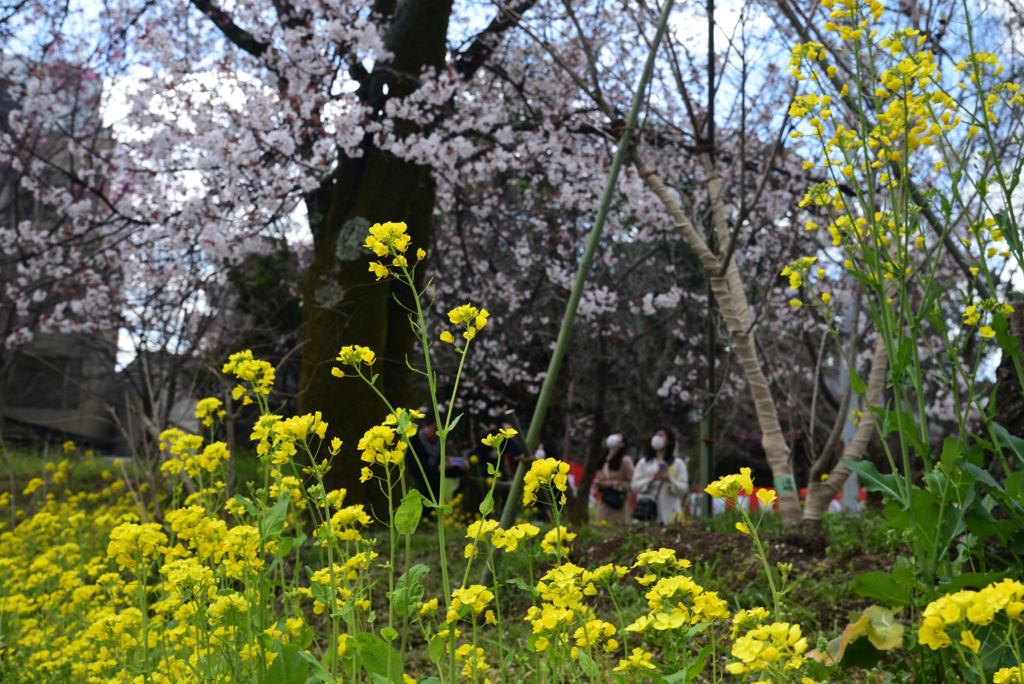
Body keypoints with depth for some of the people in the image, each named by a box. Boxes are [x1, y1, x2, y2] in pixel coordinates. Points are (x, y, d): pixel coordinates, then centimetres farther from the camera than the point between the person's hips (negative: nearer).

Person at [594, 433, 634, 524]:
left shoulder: (625, 460, -7)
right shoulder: (604, 460, 14)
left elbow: (630, 483, -8)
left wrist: (612, 484, -13)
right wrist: (598, 482, 5)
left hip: (617, 501, -6)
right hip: (604, 500, 6)